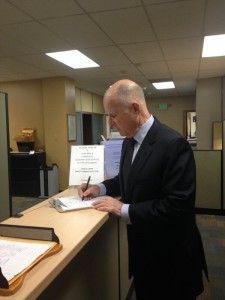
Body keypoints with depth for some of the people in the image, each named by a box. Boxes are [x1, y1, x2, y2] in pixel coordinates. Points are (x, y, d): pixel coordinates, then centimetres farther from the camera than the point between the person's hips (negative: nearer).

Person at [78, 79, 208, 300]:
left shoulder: (173, 143, -26)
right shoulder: (129, 141, 2)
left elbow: (178, 205, -29)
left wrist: (124, 209, -26)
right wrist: (101, 188, -1)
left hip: (169, 251, -7)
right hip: (141, 244, 8)